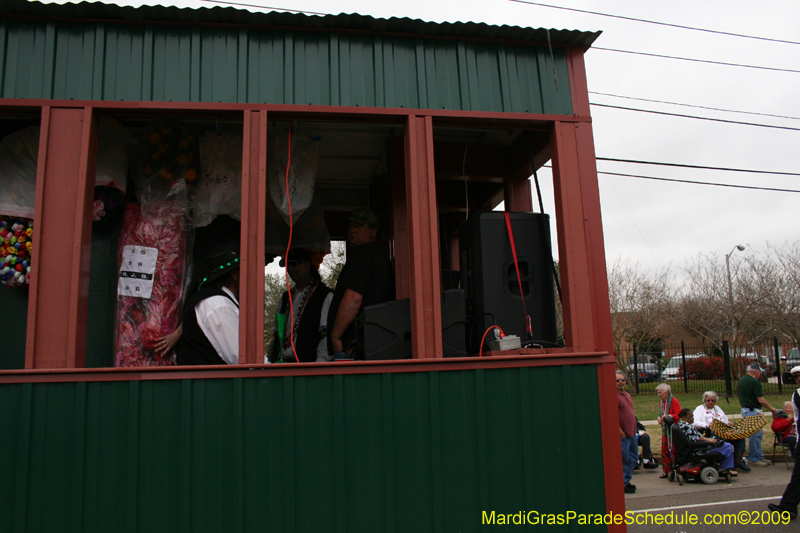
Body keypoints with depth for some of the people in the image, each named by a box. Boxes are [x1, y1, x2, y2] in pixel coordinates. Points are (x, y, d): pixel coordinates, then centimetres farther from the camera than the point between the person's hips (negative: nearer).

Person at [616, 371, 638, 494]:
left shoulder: (627, 395, 16)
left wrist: (634, 430, 18)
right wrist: (620, 431, -22)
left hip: (631, 433, 10)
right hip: (622, 434, -10)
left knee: (633, 458, 16)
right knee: (623, 459, -4)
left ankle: (626, 481, 28)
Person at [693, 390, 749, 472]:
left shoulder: (717, 408, 32)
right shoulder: (700, 409, 12)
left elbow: (726, 420, 32)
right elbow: (695, 423, -3)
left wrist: (728, 423, 8)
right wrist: (707, 425, -20)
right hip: (710, 432, -6)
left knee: (740, 437, -20)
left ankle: (738, 461, -19)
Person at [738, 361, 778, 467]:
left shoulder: (741, 380, 12)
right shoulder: (754, 382, -17)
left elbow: (740, 397, 18)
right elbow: (761, 400, -16)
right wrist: (772, 408, -3)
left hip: (745, 409, 10)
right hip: (753, 411, -10)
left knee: (758, 434, 17)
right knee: (755, 435, -3)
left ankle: (759, 456, 22)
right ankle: (753, 458, 2)